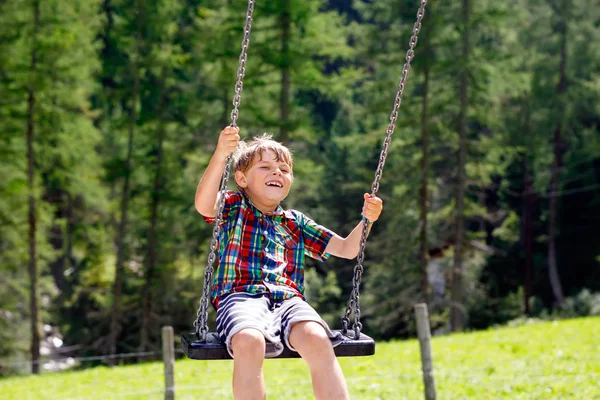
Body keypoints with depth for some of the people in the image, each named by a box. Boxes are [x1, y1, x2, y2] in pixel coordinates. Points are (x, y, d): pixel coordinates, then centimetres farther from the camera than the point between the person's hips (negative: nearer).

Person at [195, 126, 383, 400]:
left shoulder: (296, 223, 27)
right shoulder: (233, 207, 16)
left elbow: (346, 249, 26)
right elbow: (203, 204, -8)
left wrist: (367, 219, 7)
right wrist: (220, 155, -22)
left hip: (288, 301, 3)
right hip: (242, 297, -3)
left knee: (316, 339, -34)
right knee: (249, 341, -40)